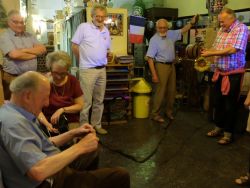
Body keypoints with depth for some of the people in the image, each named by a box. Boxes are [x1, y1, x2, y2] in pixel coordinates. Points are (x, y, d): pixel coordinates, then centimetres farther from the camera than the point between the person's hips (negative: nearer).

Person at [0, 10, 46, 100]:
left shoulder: (29, 36, 12)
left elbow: (42, 49, 0)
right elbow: (14, 54, -21)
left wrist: (25, 50, -12)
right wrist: (34, 53, -7)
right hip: (13, 79, -4)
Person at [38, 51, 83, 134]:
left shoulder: (73, 81, 1)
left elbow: (80, 105, 3)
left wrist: (62, 110, -12)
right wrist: (46, 123, -24)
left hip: (71, 122, 1)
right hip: (50, 123, -1)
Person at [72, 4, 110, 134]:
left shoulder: (106, 31, 12)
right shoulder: (83, 27, -5)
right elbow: (74, 46, -4)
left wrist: (100, 59, 14)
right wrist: (83, 61, 3)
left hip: (102, 70, 6)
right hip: (87, 70, -6)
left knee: (99, 100, 13)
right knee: (86, 101, -3)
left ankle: (96, 125, 25)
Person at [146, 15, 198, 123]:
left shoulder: (171, 34, 5)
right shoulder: (154, 39, -13)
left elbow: (182, 31, 16)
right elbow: (150, 58, -16)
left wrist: (191, 23, -3)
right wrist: (154, 74, -21)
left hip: (171, 65, 7)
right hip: (161, 66, -7)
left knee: (172, 91, 13)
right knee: (160, 91, -4)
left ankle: (169, 111, 27)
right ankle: (155, 114, 8)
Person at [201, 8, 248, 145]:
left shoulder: (241, 29, -13)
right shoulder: (221, 30, 9)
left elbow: (233, 50, -24)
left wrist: (211, 53, -19)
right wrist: (207, 51, -8)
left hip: (233, 74, -7)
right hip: (219, 73, 7)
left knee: (230, 105, 3)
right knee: (218, 102, 15)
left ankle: (228, 133, 17)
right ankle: (219, 127, 31)